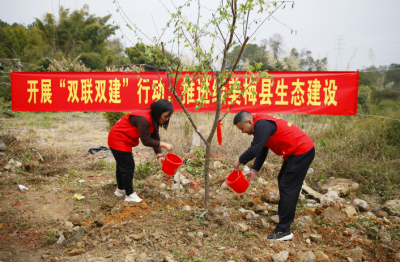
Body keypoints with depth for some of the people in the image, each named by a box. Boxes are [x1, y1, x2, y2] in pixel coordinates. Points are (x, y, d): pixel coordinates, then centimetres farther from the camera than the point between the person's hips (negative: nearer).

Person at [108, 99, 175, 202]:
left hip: (123, 140, 10)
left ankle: (120, 190, 39)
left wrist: (159, 155, -13)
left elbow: (155, 138, -4)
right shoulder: (143, 119, -33)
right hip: (118, 139, -10)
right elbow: (146, 141, -31)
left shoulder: (154, 120, -4)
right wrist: (164, 144, -27)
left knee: (122, 164, 22)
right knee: (128, 166, -4)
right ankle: (129, 195, 9)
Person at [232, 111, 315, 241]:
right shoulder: (261, 124, 11)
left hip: (302, 152, -11)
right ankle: (282, 214, 40)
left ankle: (284, 231, -7)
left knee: (287, 187, -10)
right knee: (283, 182, 22)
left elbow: (255, 149, -26)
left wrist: (240, 161, -10)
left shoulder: (262, 125, -22)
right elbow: (262, 151, 16)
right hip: (295, 152, 11)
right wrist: (254, 171, 12)